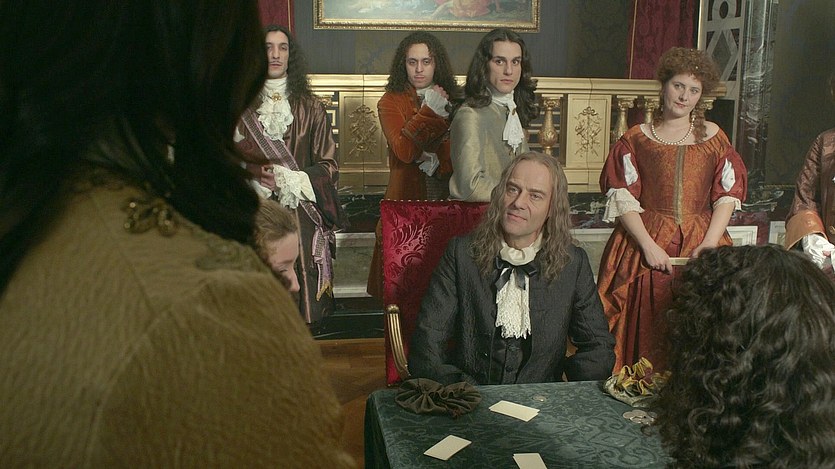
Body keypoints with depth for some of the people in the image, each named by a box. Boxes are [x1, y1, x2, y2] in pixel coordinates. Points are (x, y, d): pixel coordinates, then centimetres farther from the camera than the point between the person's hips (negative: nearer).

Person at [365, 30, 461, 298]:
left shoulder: (452, 101, 10)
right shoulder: (391, 102, 3)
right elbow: (403, 150, -11)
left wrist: (438, 160, -12)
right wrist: (429, 113, -11)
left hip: (447, 199, 2)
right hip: (407, 200, -2)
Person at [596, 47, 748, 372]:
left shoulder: (714, 138, 12)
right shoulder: (636, 139, 6)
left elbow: (727, 195, 6)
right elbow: (622, 199, -2)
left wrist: (711, 241, -10)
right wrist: (649, 245, -14)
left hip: (700, 242, 2)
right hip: (645, 239, -2)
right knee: (645, 332, -8)